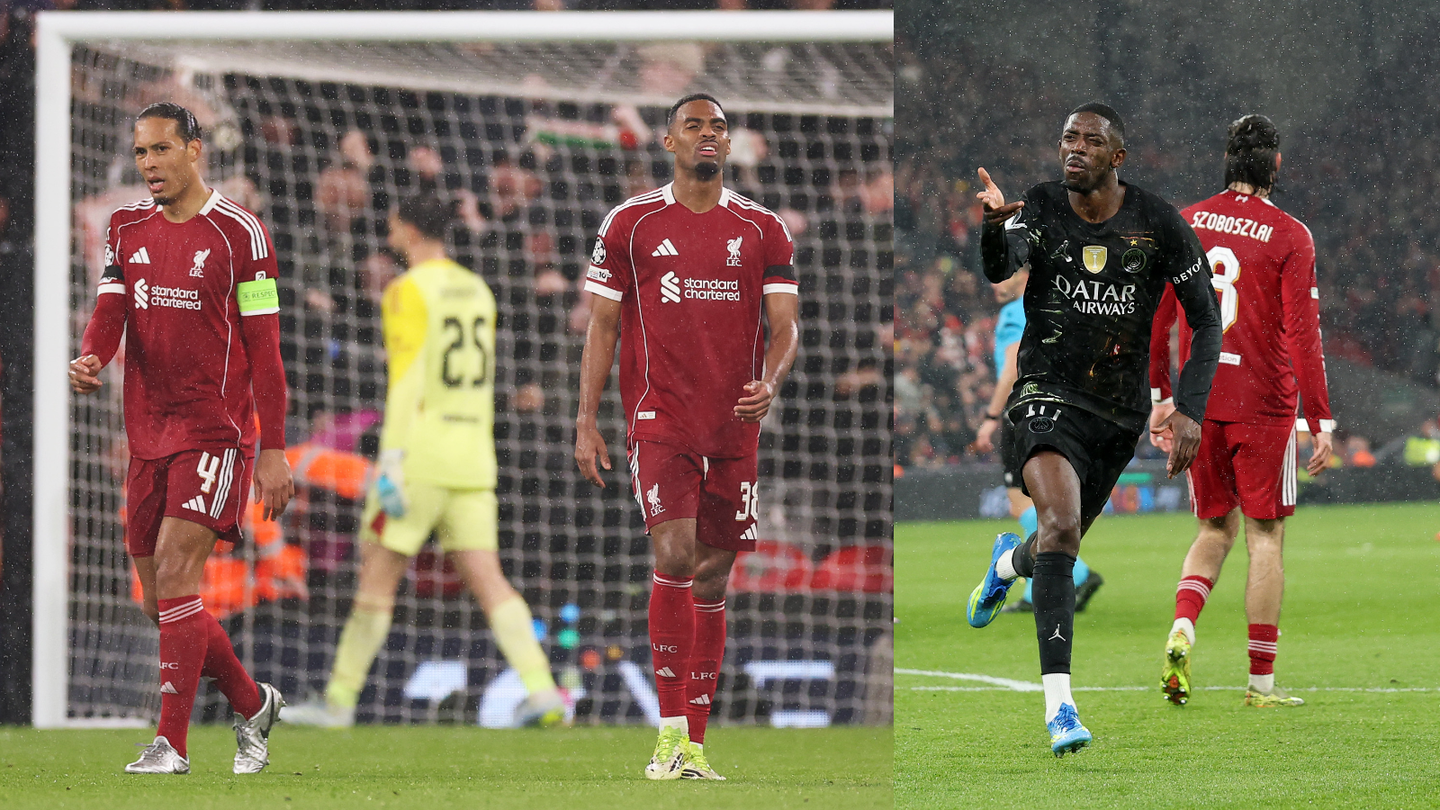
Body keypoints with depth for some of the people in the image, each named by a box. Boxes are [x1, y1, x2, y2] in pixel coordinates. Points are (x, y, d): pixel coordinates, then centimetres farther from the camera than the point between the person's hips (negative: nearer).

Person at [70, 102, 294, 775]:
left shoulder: (238, 233, -6)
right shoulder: (128, 229, 11)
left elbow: (264, 349, -6)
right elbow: (111, 310, 4)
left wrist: (272, 451, -9)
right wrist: (89, 358, -20)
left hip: (216, 430, -6)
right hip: (149, 435, 6)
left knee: (175, 571, -17)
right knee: (163, 604, 7)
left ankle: (171, 743, -14)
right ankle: (252, 704, 27)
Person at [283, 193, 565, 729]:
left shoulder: (409, 291, -8)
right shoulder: (476, 291, 15)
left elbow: (406, 377, -17)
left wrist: (391, 460, -20)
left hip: (421, 447, -7)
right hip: (472, 455, 7)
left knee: (377, 577, 2)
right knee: (487, 581, 0)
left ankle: (339, 701, 8)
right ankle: (542, 691, -15)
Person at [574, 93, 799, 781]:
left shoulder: (762, 230, 8)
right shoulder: (631, 224, 4)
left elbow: (785, 324, 4)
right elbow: (601, 326, 6)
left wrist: (769, 383, -17)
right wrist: (586, 422, -1)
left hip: (735, 426, 3)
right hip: (659, 419, -3)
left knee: (714, 575, 5)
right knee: (675, 556, -19)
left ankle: (695, 746, 11)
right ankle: (670, 731, -16)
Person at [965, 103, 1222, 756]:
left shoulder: (1160, 226, -8)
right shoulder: (1039, 209, -9)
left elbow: (1207, 321, -2)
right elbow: (1000, 269, -28)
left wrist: (1189, 409, -13)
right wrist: (993, 228, -52)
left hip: (1120, 410, 3)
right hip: (1049, 394, -3)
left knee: (1062, 542, 18)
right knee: (1061, 526, -26)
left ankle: (1011, 560, 59)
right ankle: (1059, 706, -30)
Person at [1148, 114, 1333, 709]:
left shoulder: (1185, 225, 4)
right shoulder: (1289, 236, -8)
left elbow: (1155, 320, 7)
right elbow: (1302, 334, -11)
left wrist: (1159, 397, 16)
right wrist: (1321, 423, -9)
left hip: (1199, 405, 4)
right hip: (1263, 407, -4)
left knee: (1216, 529, 17)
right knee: (1265, 537, 4)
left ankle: (1181, 630, -9)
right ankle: (1261, 682, 5)